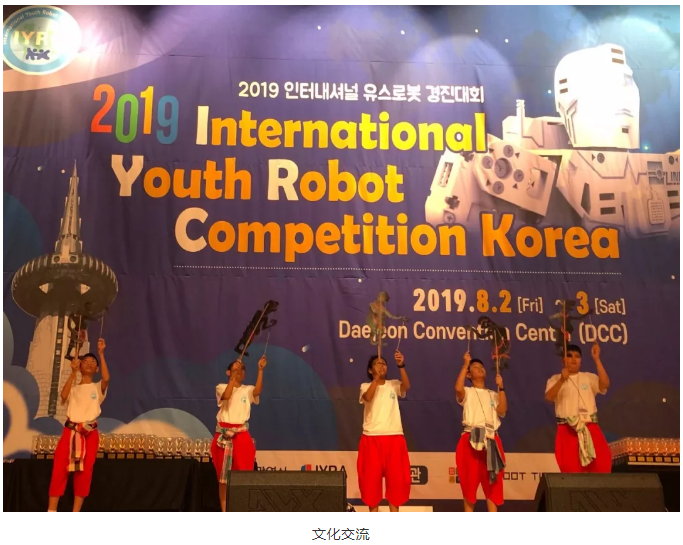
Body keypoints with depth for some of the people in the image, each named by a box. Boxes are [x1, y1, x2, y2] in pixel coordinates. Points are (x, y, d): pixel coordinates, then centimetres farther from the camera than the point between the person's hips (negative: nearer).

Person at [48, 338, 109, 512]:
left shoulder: (98, 388, 13)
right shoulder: (73, 388, 16)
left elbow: (106, 378, -11)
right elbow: (63, 396, -8)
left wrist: (101, 354, -12)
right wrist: (73, 372, -10)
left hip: (90, 432, 0)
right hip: (70, 430, 1)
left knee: (85, 471, -4)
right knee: (60, 468, -9)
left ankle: (75, 513, -1)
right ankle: (51, 510, -8)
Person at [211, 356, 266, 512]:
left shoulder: (247, 390, 8)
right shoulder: (221, 387, 4)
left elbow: (258, 390, -15)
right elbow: (227, 396, -19)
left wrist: (260, 370, -25)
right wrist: (234, 375, -21)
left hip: (242, 435, 1)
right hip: (224, 435, -1)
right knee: (223, 475, 4)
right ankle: (224, 511, 12)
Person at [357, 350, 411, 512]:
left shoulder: (394, 385, 8)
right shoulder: (365, 386, 4)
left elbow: (406, 386, -14)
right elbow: (368, 397, -18)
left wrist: (401, 366, -27)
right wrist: (377, 377, -25)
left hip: (394, 437, 1)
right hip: (372, 438, -1)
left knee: (396, 476, 2)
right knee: (371, 476, 1)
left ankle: (394, 513, 13)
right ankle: (373, 511, 13)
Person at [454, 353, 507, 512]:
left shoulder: (493, 395, 19)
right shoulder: (467, 392, 9)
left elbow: (502, 411, 0)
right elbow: (458, 388, -17)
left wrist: (501, 387, -2)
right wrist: (465, 364, -10)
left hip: (491, 441, 3)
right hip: (471, 440, -3)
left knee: (493, 484, 2)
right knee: (469, 483, -1)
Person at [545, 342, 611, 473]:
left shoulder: (589, 377, 13)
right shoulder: (555, 379, 6)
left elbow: (605, 384, -7)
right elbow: (548, 397, -11)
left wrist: (596, 359, -11)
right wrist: (562, 380, -26)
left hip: (590, 429, 2)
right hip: (567, 430, -2)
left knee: (601, 464, -7)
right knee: (571, 469, -3)